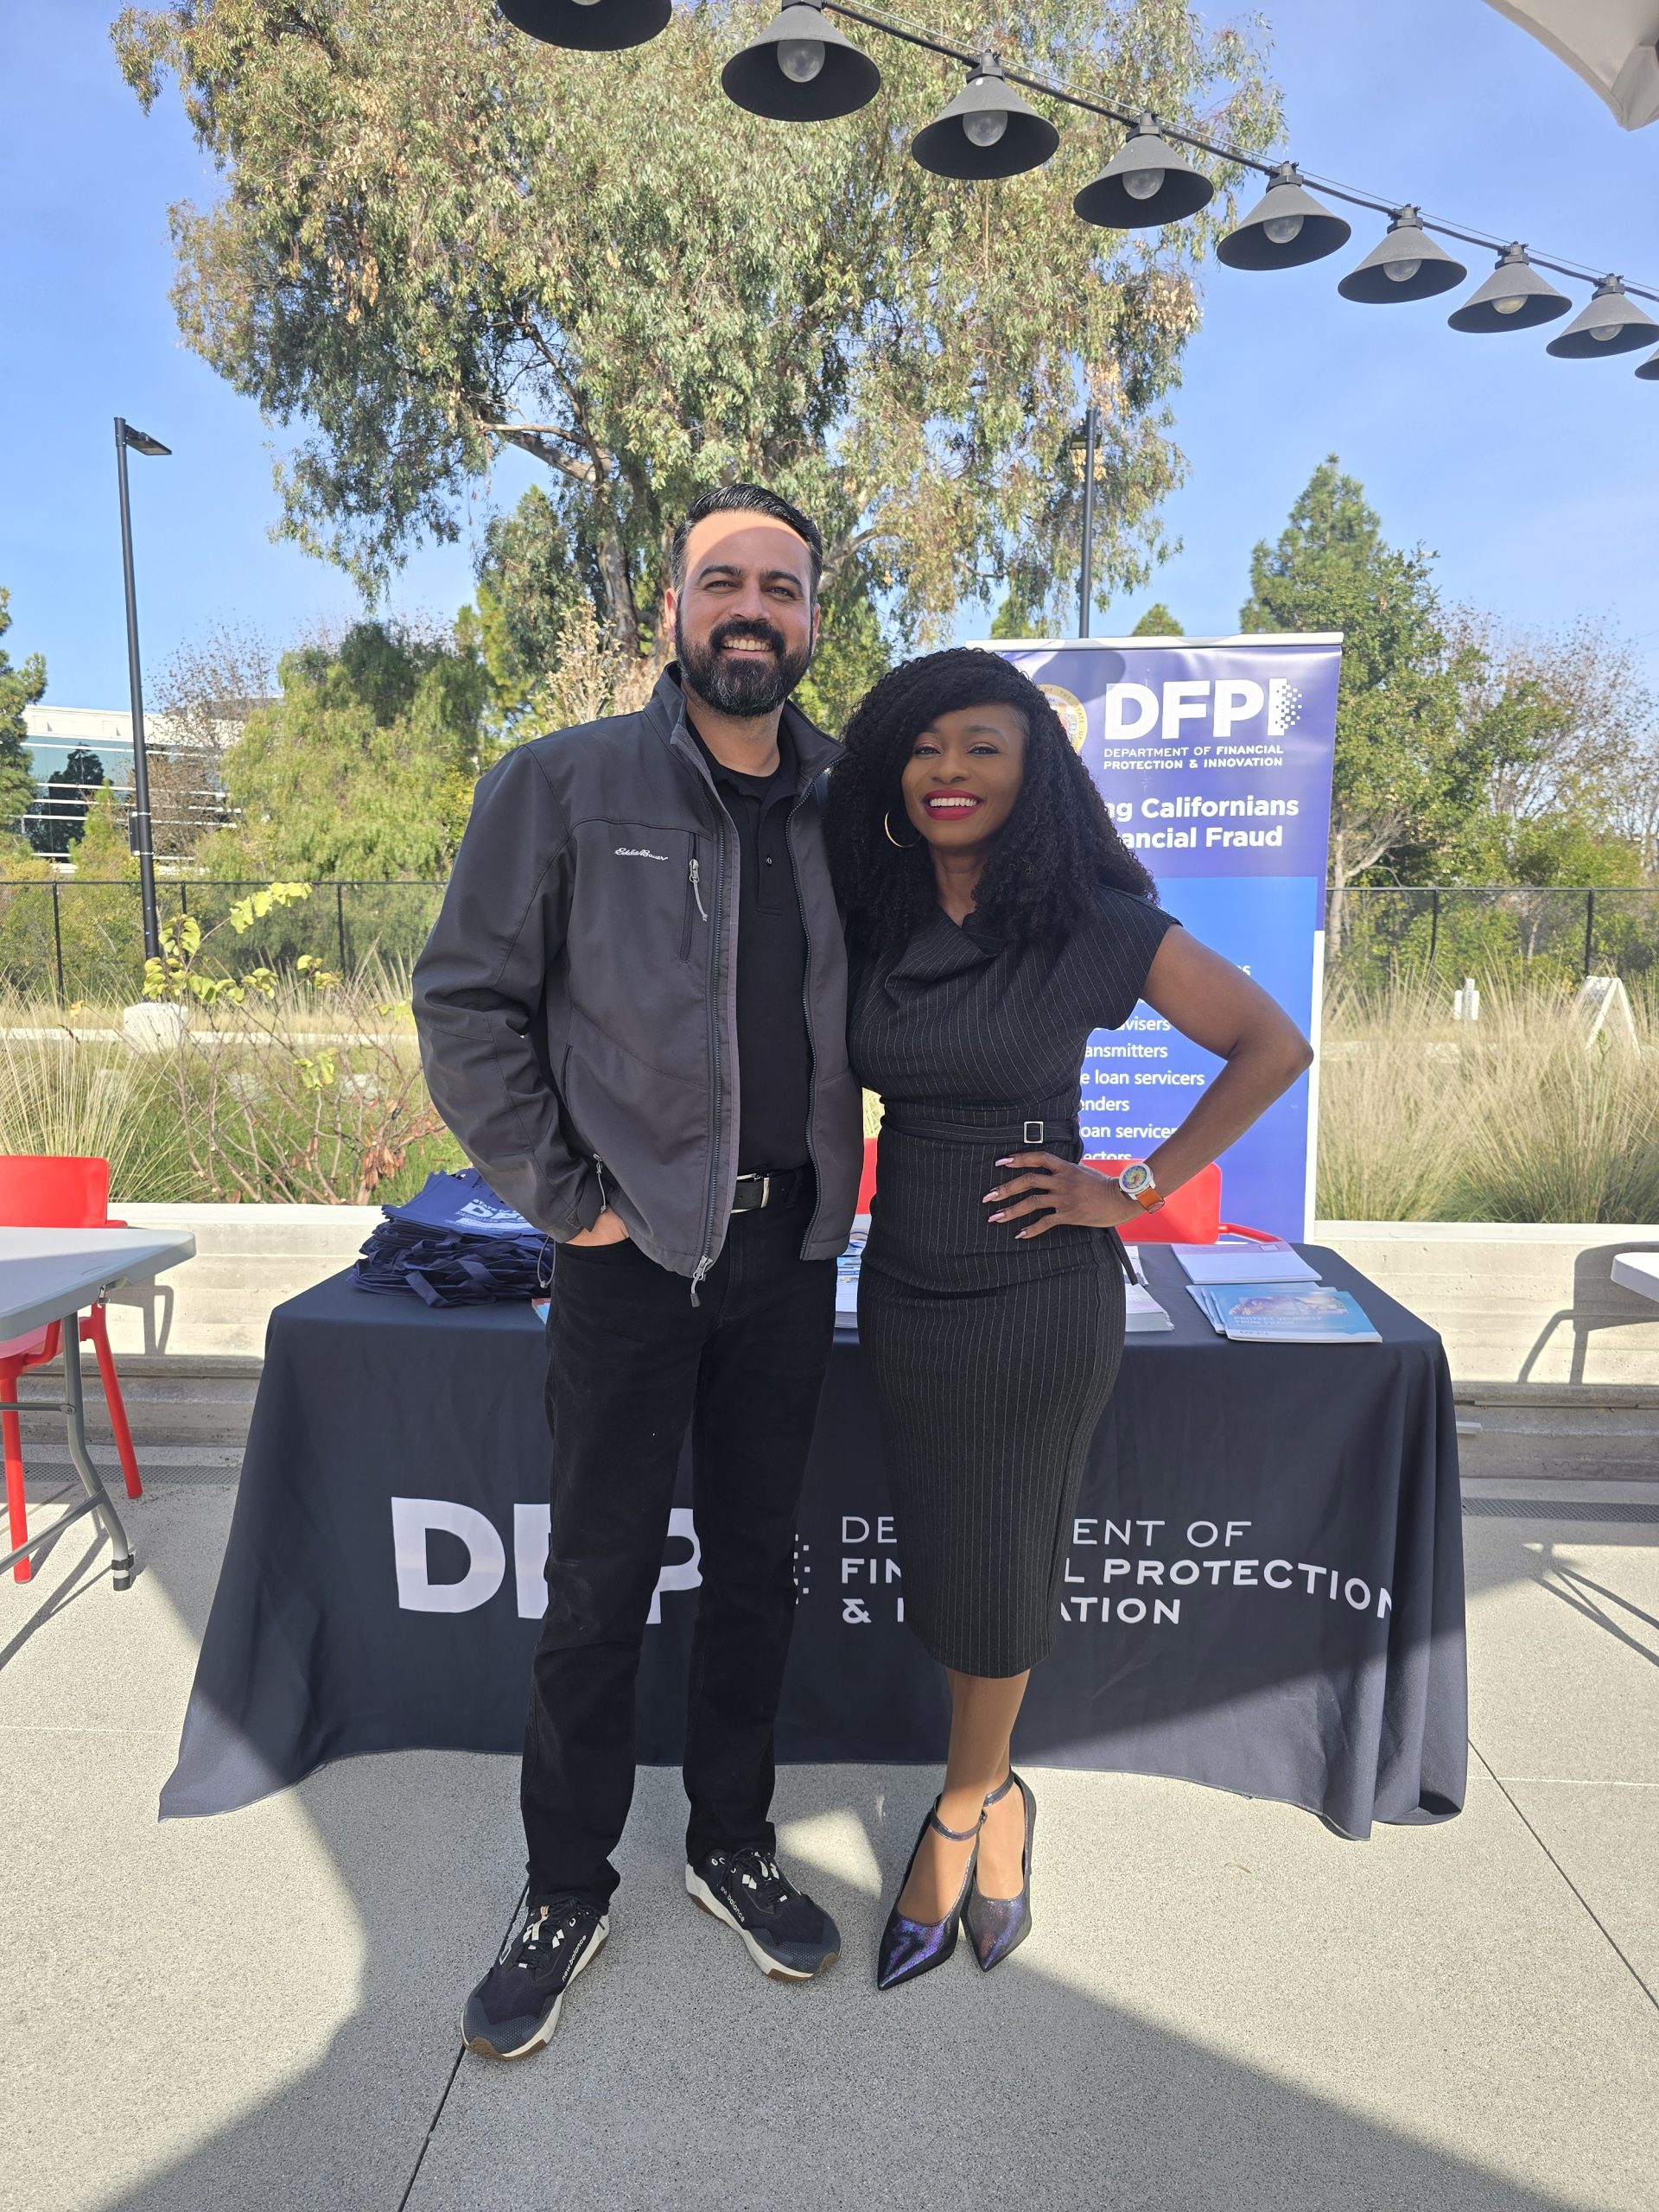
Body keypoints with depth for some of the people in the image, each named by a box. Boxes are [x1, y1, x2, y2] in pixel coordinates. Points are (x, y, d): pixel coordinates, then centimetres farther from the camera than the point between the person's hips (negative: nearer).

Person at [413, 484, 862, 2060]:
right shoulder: (564, 784, -5)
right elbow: (465, 1002, -4)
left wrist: (835, 1180, 6)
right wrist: (560, 1195, -9)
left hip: (793, 1252, 4)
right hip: (632, 1251, -3)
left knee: (756, 1564, 16)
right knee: (599, 1587, 7)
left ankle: (733, 1843, 38)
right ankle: (567, 1891, 30)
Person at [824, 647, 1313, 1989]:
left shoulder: (1096, 927, -11)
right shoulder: (877, 924, 2)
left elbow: (1274, 1045, -5)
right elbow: (849, 1083, 16)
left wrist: (1139, 1191, -9)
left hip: (1039, 1291, -4)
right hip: (907, 1287, 4)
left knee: (998, 1576, 10)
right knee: (940, 1564, 14)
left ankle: (959, 1813, 36)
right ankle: (996, 1802, 38)